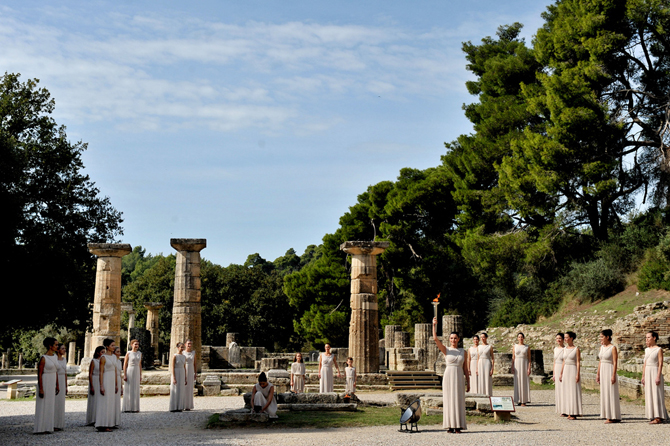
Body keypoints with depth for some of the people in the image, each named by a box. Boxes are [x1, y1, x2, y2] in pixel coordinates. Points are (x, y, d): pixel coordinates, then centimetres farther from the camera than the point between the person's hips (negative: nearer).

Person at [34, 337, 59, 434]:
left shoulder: (55, 357, 10)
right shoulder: (43, 358, -13)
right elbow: (39, 374, -14)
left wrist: (57, 385, 16)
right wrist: (41, 389, -18)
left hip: (52, 384, 8)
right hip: (44, 383, -8)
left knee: (50, 406, 10)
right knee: (43, 406, -3)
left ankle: (47, 428, 15)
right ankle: (40, 428, 3)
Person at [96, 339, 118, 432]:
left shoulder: (114, 357, 13)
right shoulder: (103, 357, -10)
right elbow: (101, 372, -13)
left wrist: (116, 384, 17)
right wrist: (101, 386, -17)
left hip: (112, 381, 8)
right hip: (106, 380, -8)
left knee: (111, 402, 9)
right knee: (105, 403, -6)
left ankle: (109, 424, 15)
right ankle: (103, 425, -3)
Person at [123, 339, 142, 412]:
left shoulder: (139, 353, 9)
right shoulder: (128, 353, -4)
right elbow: (125, 364, -5)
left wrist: (140, 375, 12)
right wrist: (124, 375, -11)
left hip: (137, 373, 5)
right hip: (129, 372, -5)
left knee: (136, 390, 7)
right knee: (128, 390, -1)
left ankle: (135, 408, 12)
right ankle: (127, 408, 5)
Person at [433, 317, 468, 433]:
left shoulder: (463, 352, 10)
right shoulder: (446, 350, 3)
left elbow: (465, 368, 13)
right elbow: (435, 338, -10)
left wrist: (468, 382, 10)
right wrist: (434, 325, -17)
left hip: (459, 378, 2)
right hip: (448, 376, -2)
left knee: (459, 401, 1)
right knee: (448, 400, -2)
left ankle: (458, 426, 5)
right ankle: (450, 426, 3)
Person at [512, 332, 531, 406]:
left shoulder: (527, 347, 4)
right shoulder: (515, 347, 8)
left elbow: (529, 358, 1)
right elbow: (513, 358, 7)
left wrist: (529, 368, -8)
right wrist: (512, 367, -1)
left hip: (524, 365, -2)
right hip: (517, 365, 2)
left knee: (524, 382, -3)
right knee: (517, 382, 0)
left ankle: (524, 401, -1)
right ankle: (519, 400, 4)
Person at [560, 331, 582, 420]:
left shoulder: (576, 349, -7)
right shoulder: (565, 349, 11)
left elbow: (578, 362, -10)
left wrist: (578, 374, -16)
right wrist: (561, 374, 13)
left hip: (573, 370, -7)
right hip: (566, 371, 7)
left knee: (574, 392, -4)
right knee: (566, 392, 6)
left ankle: (574, 413, -1)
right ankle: (570, 413, 11)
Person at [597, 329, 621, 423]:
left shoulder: (613, 348, -10)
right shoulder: (602, 347, 12)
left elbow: (615, 363, -13)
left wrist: (613, 375, -19)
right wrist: (598, 374, 14)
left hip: (609, 371, -8)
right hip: (602, 371, 8)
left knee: (611, 393, -6)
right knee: (604, 393, 8)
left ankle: (613, 417, -1)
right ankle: (608, 416, 13)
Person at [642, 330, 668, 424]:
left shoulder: (659, 349, -6)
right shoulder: (646, 350, 14)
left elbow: (660, 364, -11)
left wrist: (658, 376, -18)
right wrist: (643, 376, 13)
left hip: (655, 372, -7)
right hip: (647, 373, 7)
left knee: (656, 394, -8)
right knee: (649, 395, 5)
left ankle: (658, 417, -8)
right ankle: (653, 416, 9)